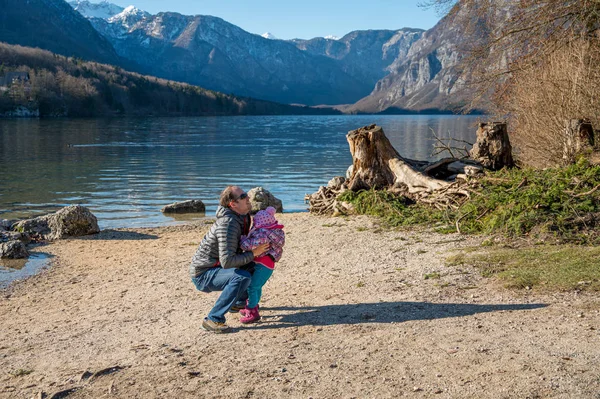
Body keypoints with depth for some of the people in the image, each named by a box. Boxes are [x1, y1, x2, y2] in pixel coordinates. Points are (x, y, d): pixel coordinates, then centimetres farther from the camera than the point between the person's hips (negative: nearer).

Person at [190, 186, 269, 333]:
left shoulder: (241, 218, 3)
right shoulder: (228, 225, -27)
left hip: (215, 267, 10)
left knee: (254, 265, 15)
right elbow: (227, 261, -33)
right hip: (202, 274, -10)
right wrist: (253, 253, -23)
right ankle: (213, 319, -23)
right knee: (242, 277, -31)